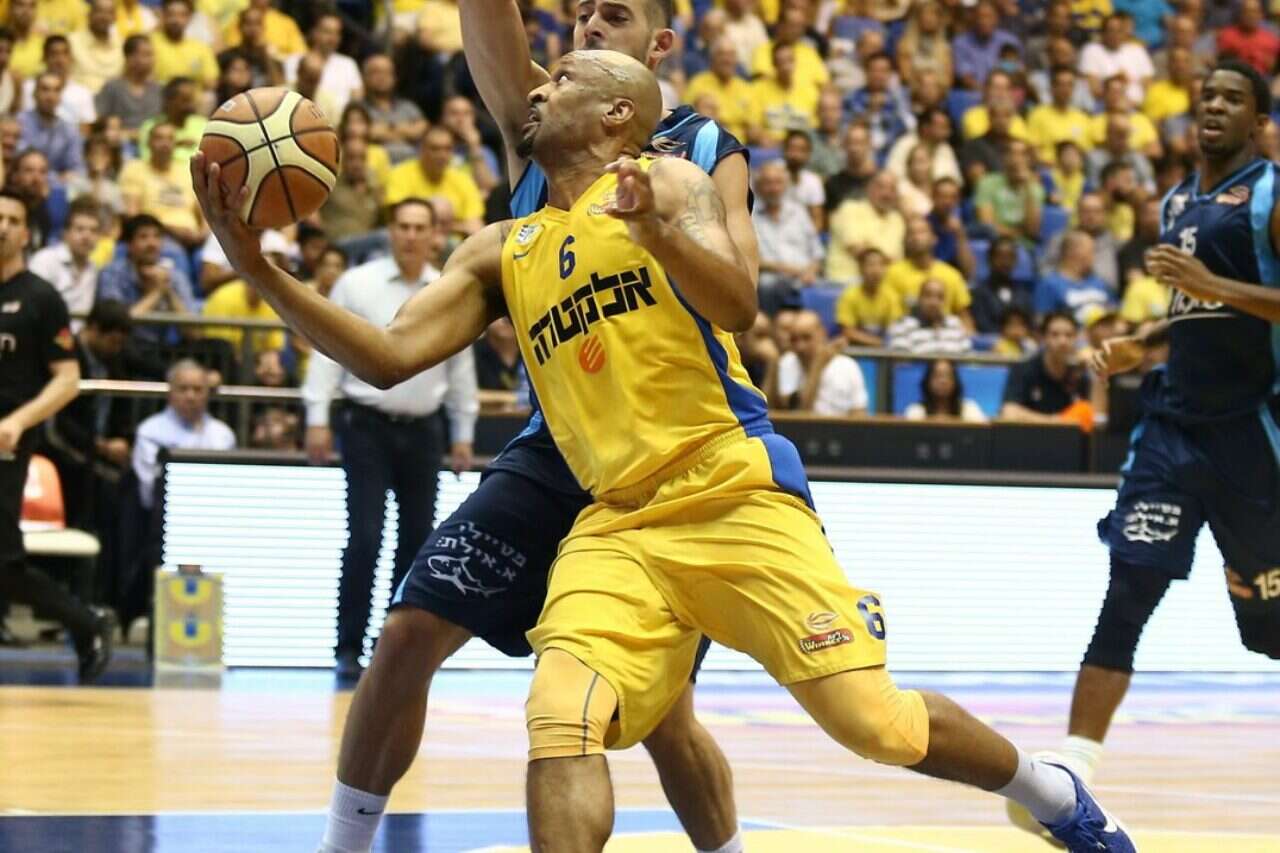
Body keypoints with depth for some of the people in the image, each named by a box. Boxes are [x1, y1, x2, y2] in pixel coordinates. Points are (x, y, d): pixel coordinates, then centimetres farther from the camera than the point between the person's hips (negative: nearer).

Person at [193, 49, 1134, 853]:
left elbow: (738, 304, -14)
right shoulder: (503, 252, 17)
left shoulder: (669, 180, 3)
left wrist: (656, 227, -34)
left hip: (740, 498, -4)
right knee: (561, 723, -21)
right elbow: (390, 357, 9)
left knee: (873, 721, -6)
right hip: (617, 526, 4)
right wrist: (257, 265, 1)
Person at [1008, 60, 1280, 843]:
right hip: (1176, 420, 5)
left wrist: (1214, 286, -24)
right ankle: (1075, 766, -14)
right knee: (1130, 588, -8)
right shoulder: (1179, 201, 16)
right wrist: (1143, 344, 14)